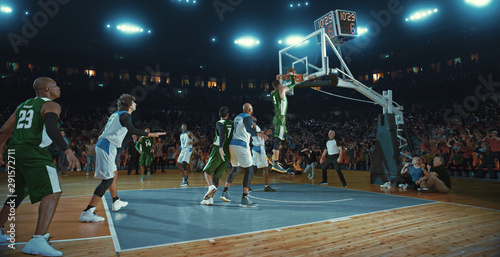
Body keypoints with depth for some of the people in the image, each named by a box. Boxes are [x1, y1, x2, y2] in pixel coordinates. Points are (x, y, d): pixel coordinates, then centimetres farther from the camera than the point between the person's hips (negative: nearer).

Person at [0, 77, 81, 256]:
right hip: (34, 152, -9)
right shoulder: (51, 105, -3)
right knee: (53, 193, -12)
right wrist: (68, 151, -30)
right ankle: (37, 241, -23)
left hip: (15, 151, 9)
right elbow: (51, 128, -23)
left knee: (17, 194, 27)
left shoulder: (23, 105, 21)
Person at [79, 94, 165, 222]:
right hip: (107, 146, -10)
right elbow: (131, 129, -26)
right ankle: (87, 212, -15)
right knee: (108, 179, -12)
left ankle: (116, 202, 35)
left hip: (102, 144, 10)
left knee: (114, 174, 21)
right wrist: (150, 134, -26)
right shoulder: (125, 115, -8)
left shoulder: (116, 114, 20)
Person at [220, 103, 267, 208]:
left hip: (232, 144, 9)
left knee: (236, 168, 25)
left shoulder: (237, 117, 20)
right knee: (249, 171, -5)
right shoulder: (248, 117, -5)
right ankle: (244, 199, -11)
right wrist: (258, 133, -43)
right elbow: (248, 129, -26)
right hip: (241, 145, -9)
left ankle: (225, 193, 25)